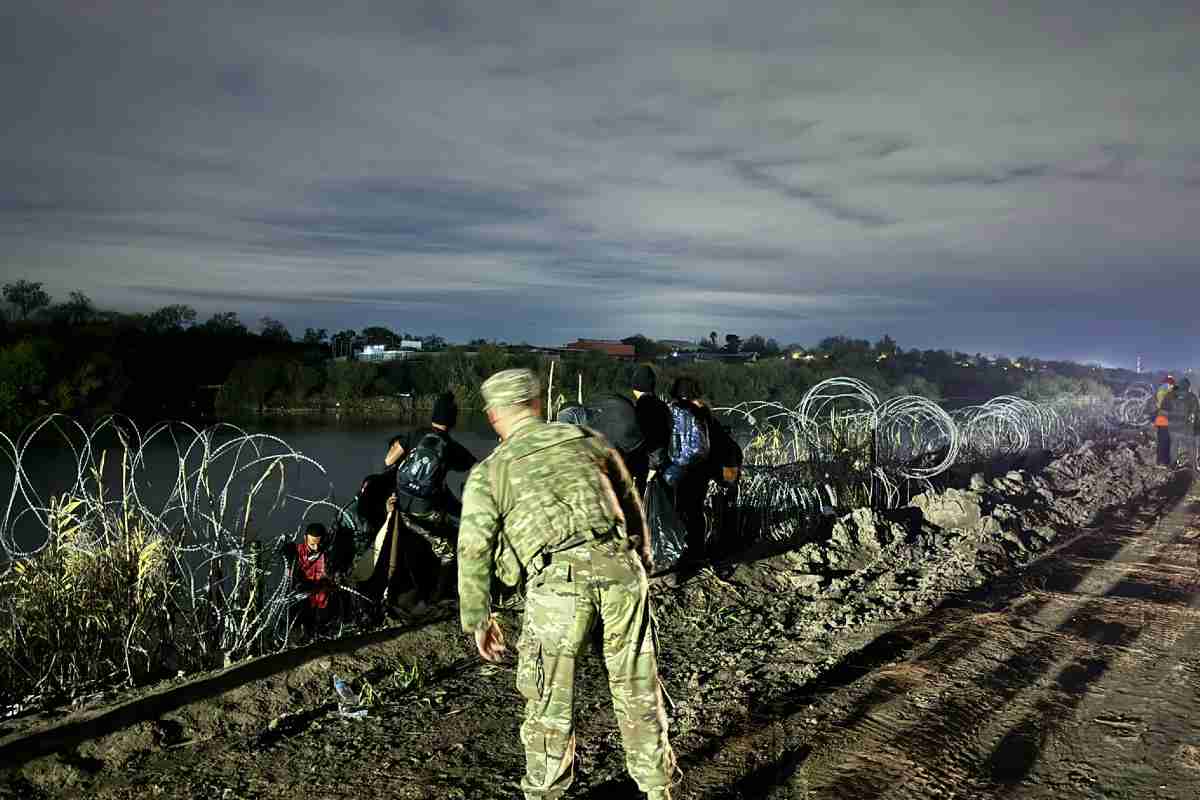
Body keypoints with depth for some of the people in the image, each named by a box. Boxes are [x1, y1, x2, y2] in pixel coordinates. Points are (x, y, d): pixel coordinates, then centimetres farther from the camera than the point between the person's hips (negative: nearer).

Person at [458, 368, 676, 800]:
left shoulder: (489, 471, 13)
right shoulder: (588, 441, 21)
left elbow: (473, 549, 7)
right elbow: (631, 505, 26)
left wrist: (477, 619, 17)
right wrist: (641, 563, 37)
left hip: (558, 579, -3)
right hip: (618, 566, 3)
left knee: (550, 699, 15)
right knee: (638, 691, 16)